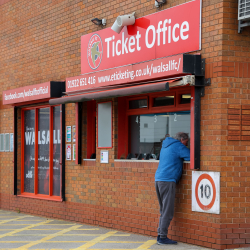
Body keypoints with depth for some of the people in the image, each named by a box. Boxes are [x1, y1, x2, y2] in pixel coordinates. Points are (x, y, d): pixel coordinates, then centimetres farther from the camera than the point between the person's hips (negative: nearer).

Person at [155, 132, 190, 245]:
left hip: (158, 179, 9)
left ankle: (160, 235, 12)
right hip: (168, 180, -9)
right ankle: (163, 237, -7)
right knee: (168, 211, -6)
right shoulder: (178, 146, -4)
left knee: (164, 210, 13)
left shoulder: (165, 145, 22)